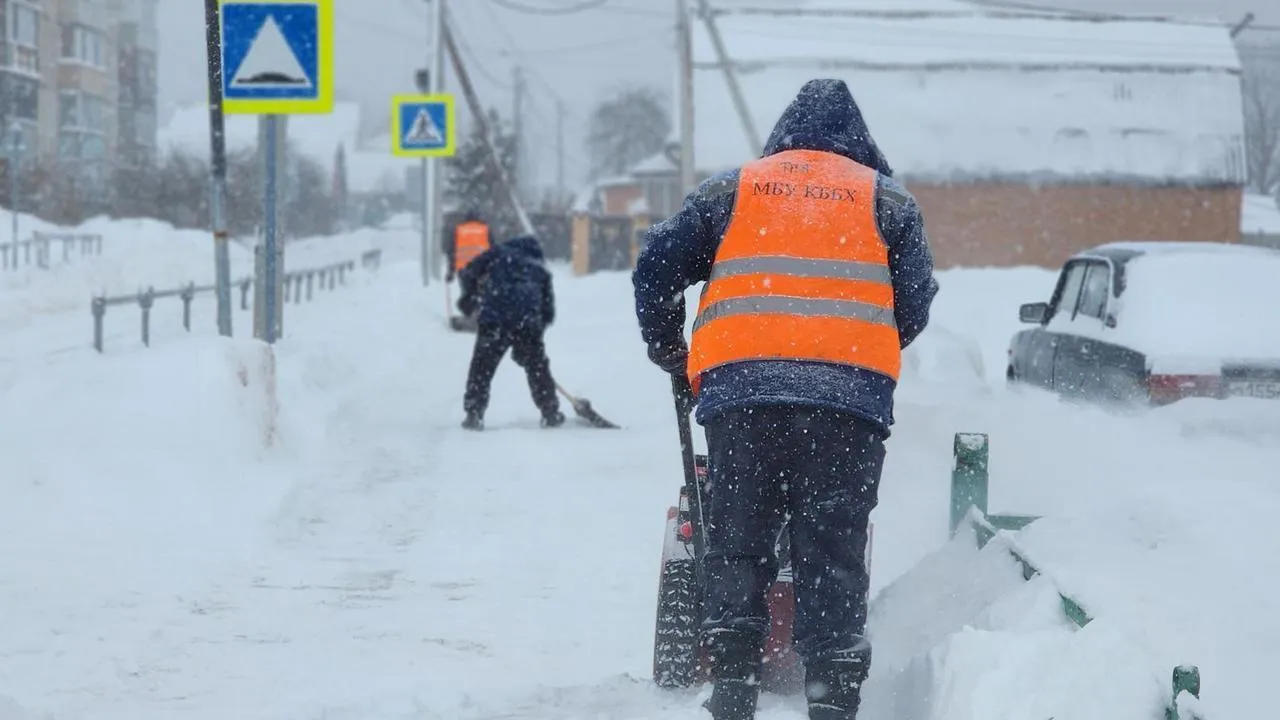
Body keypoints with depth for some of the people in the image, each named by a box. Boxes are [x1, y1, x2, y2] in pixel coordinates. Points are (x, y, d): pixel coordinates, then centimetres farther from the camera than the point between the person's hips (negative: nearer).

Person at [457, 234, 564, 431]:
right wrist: (535, 331, 29)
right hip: (528, 326, 2)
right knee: (538, 368, 18)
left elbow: (469, 272, 10)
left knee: (481, 369, 8)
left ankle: (474, 415, 3)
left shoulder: (499, 253, 18)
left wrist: (469, 296, 27)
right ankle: (551, 414, 23)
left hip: (493, 321, -2)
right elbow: (548, 312, 21)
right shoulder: (541, 270, 25)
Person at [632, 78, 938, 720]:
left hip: (739, 386, 1)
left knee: (737, 543, 10)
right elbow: (915, 304, 13)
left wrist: (670, 355, 28)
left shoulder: (729, 190, 18)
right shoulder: (886, 199, 17)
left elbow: (656, 268, 15)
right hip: (850, 396, -1)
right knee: (833, 550, 2)